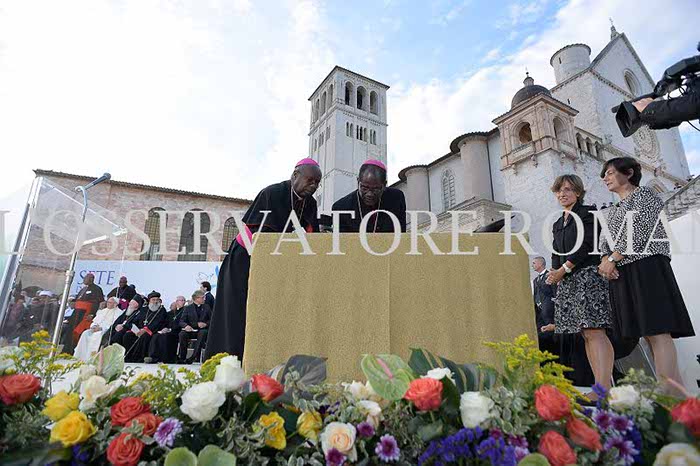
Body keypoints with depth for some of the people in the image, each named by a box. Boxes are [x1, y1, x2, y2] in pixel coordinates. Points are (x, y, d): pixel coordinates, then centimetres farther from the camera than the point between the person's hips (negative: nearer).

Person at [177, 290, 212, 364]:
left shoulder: (206, 307, 13)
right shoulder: (188, 308, 10)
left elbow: (211, 320, 9)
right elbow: (181, 321, 2)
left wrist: (206, 324, -12)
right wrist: (186, 325, -20)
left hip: (202, 330, -1)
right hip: (191, 330, 1)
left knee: (202, 333, -35)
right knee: (182, 334, -30)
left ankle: (194, 357, -36)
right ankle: (182, 357, -20)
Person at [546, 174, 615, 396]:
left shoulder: (588, 213, 3)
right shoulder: (557, 224, 23)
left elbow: (586, 245, -8)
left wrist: (564, 269, -9)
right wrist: (555, 274, 2)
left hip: (588, 275, -7)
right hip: (567, 282, 7)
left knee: (595, 331, -16)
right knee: (585, 334, 3)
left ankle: (604, 387, -19)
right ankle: (599, 387, 4)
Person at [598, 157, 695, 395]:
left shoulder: (644, 194, 5)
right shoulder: (612, 210, 26)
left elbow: (639, 231, -9)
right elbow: (605, 240, 16)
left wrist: (613, 259, -12)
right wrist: (605, 260, -5)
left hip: (645, 266, -7)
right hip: (620, 274, 7)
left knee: (657, 330, -14)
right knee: (649, 333, 2)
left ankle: (668, 392, -18)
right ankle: (677, 392, 4)